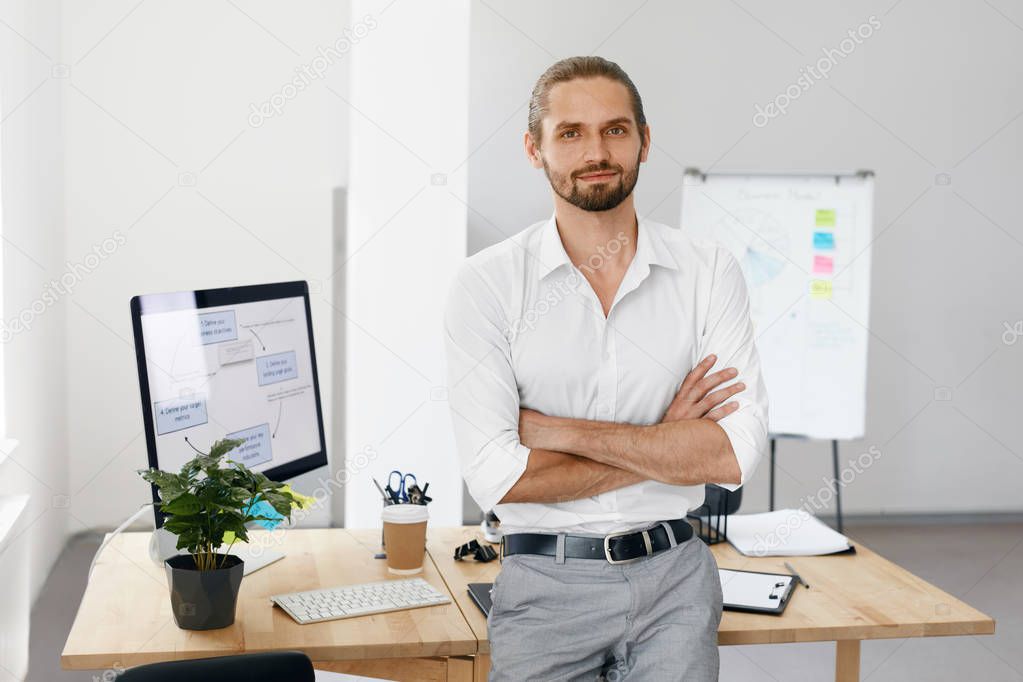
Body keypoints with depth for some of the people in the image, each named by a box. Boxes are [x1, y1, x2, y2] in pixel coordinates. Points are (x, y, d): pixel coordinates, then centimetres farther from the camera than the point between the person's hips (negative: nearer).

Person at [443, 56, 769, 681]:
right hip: (545, 586, -1)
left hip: (675, 580, 2)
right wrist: (665, 444, -12)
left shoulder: (709, 271, -2)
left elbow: (736, 454, -12)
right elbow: (496, 476, -16)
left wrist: (559, 431, -15)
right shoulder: (487, 284, -7)